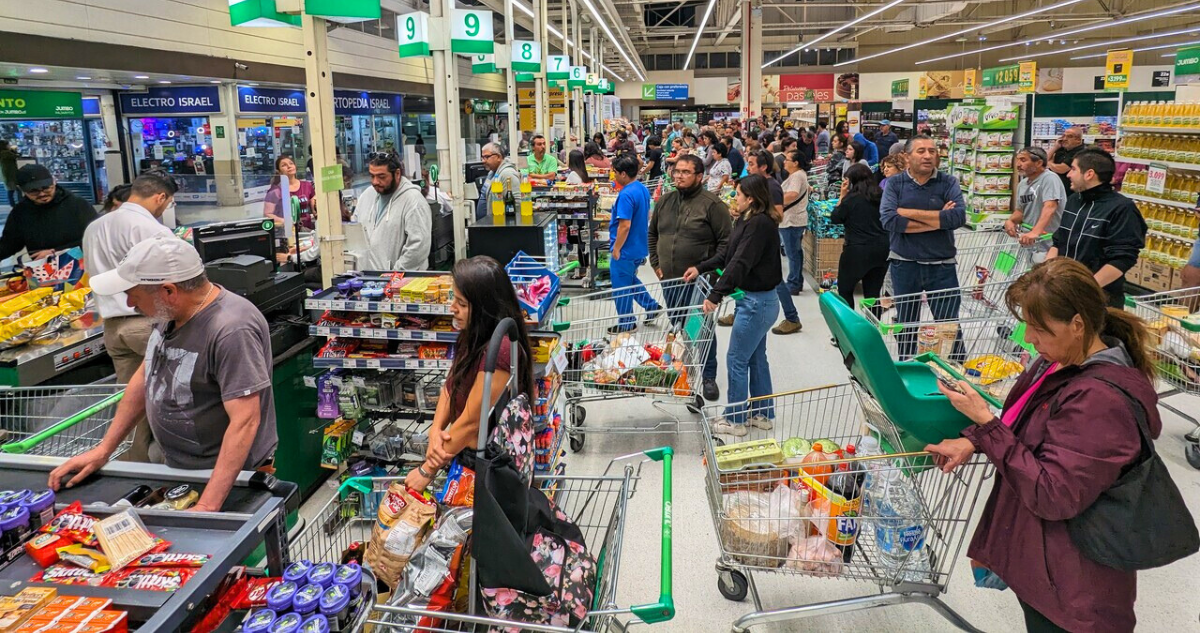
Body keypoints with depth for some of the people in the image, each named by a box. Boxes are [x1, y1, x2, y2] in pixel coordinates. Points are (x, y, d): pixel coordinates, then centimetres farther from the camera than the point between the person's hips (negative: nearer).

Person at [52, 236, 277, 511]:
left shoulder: (231, 331, -28)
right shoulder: (170, 311, 0)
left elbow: (244, 422, -31)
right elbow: (146, 376, 13)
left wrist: (207, 507, -33)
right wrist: (103, 450, 12)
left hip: (229, 479, -8)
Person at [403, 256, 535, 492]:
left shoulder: (498, 351, -24)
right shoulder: (474, 336, 1)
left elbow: (471, 422, -19)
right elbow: (450, 387, 9)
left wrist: (427, 471, -10)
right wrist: (435, 431, -9)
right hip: (461, 451, 8)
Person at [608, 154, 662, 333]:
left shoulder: (626, 195, -24)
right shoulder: (643, 189, 5)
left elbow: (625, 225, -27)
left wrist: (616, 249, -18)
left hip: (626, 251, -9)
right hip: (639, 248, 9)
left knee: (621, 288, 7)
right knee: (631, 281, 28)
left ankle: (626, 324, 19)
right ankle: (652, 306, 31)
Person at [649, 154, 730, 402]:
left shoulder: (712, 204, -11)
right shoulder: (665, 201, 7)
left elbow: (726, 241, -12)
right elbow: (653, 234, 19)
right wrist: (656, 263, 12)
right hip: (670, 279, 6)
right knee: (676, 327, 18)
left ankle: (708, 377, 16)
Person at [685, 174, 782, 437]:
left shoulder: (760, 223, -21)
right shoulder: (747, 220, 9)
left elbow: (740, 264, -28)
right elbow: (728, 254, 16)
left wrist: (715, 296, -30)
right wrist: (701, 268, 10)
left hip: (757, 301, -10)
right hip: (756, 299, 10)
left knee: (737, 360, -1)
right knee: (756, 357, 17)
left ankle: (735, 419, 12)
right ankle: (763, 414, 29)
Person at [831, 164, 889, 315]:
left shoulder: (851, 198, -11)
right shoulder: (881, 196, 4)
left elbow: (835, 218, -1)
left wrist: (842, 196, 3)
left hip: (857, 251, -5)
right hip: (882, 250, 6)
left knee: (844, 289, 10)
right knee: (873, 292, 11)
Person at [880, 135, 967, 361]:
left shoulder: (948, 182, 0)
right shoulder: (895, 183, -1)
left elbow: (958, 216, -17)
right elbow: (888, 220, -17)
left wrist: (909, 212, -17)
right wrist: (938, 219, -15)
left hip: (942, 265, 0)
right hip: (904, 265, 1)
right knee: (906, 324, 14)